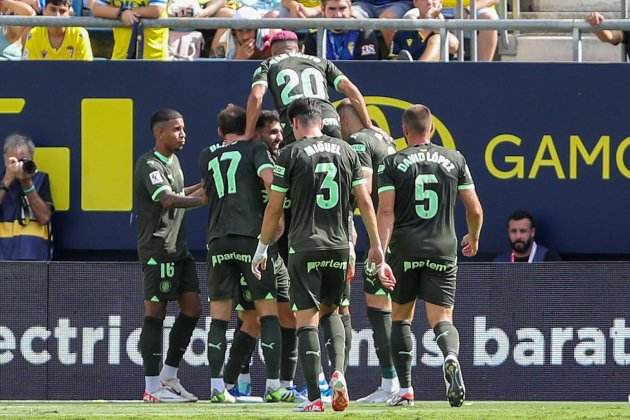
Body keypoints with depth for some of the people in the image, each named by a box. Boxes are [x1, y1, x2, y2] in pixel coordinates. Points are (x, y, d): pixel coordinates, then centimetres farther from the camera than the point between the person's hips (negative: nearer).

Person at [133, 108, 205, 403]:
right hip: (157, 249, -9)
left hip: (178, 249, 9)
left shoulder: (173, 161, 16)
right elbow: (168, 200, -28)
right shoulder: (149, 165, -14)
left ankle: (169, 376, 17)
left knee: (192, 309, 7)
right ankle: (153, 387, -4)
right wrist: (206, 199, -28)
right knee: (155, 313, -6)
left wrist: (202, 187, 21)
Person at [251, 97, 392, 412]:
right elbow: (364, 201, 7)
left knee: (308, 319, -2)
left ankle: (314, 397, -8)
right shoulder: (345, 151, 7)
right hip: (339, 246, 4)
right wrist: (376, 245, 15)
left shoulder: (291, 154, -3)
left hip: (304, 248, -4)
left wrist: (262, 248, 11)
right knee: (330, 310, 21)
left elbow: (274, 208, -1)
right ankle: (338, 372, -3)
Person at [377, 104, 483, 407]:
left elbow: (386, 212, -8)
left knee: (400, 318, 16)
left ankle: (404, 389, 12)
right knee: (442, 320, -2)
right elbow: (475, 210, 9)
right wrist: (473, 238, 29)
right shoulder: (455, 160, 8)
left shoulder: (392, 163, 2)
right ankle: (451, 359, -36)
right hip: (443, 249, 1)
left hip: (404, 249, -1)